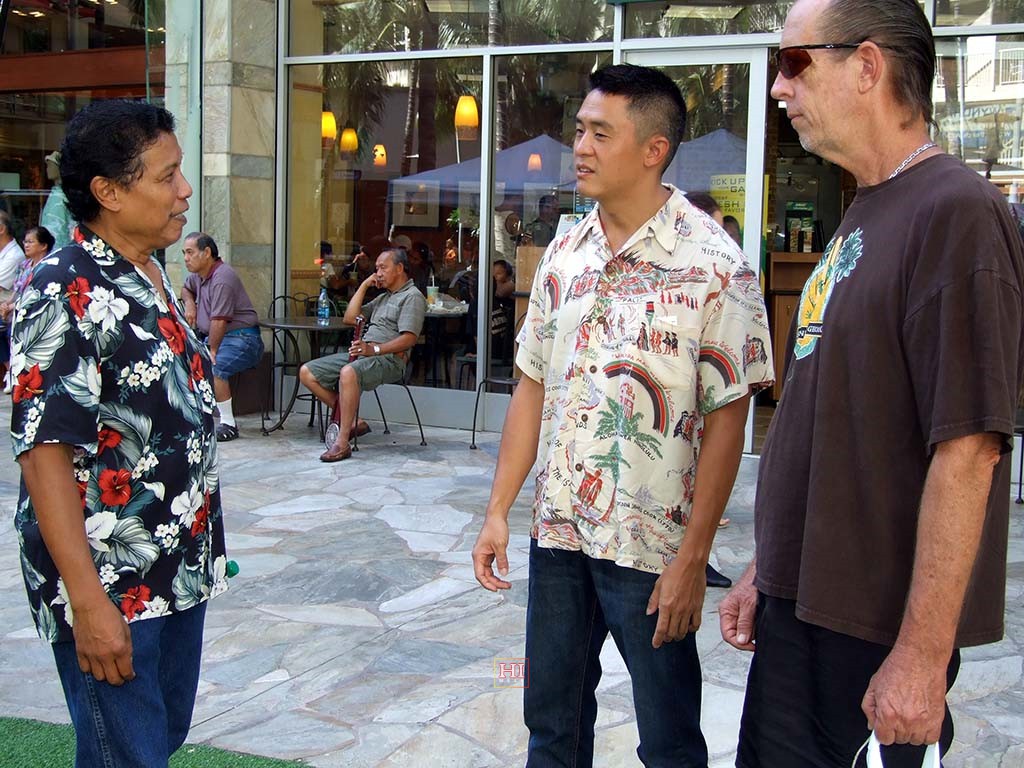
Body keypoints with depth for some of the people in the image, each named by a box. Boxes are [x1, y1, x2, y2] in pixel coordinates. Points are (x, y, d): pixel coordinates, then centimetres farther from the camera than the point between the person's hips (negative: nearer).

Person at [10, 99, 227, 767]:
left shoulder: (154, 278, 9)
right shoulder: (67, 294, -19)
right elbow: (44, 451, -22)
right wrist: (88, 602, -24)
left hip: (181, 570, 8)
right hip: (110, 586, -8)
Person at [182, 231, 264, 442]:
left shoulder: (222, 278, -19)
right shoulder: (198, 275, 13)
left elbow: (219, 321, -23)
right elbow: (186, 289, 38)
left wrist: (211, 351, -21)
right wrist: (189, 302, 15)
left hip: (241, 338, -10)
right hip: (211, 337, 10)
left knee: (212, 368, -33)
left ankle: (228, 425, -23)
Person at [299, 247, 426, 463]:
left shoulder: (412, 297, -1)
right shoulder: (384, 297, 29)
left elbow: (409, 338, -14)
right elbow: (350, 318, 24)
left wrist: (374, 349, -24)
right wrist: (364, 286, 19)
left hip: (389, 359, -10)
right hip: (363, 354, 10)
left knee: (348, 372, -41)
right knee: (307, 372, -2)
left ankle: (342, 443, -36)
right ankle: (351, 422, -3)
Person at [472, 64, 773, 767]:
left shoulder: (713, 266, -12)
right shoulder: (565, 255, 6)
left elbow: (726, 421, -13)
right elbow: (533, 388, 10)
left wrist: (693, 558, -15)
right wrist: (498, 511, 7)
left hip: (651, 548, -5)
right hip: (558, 532, 6)